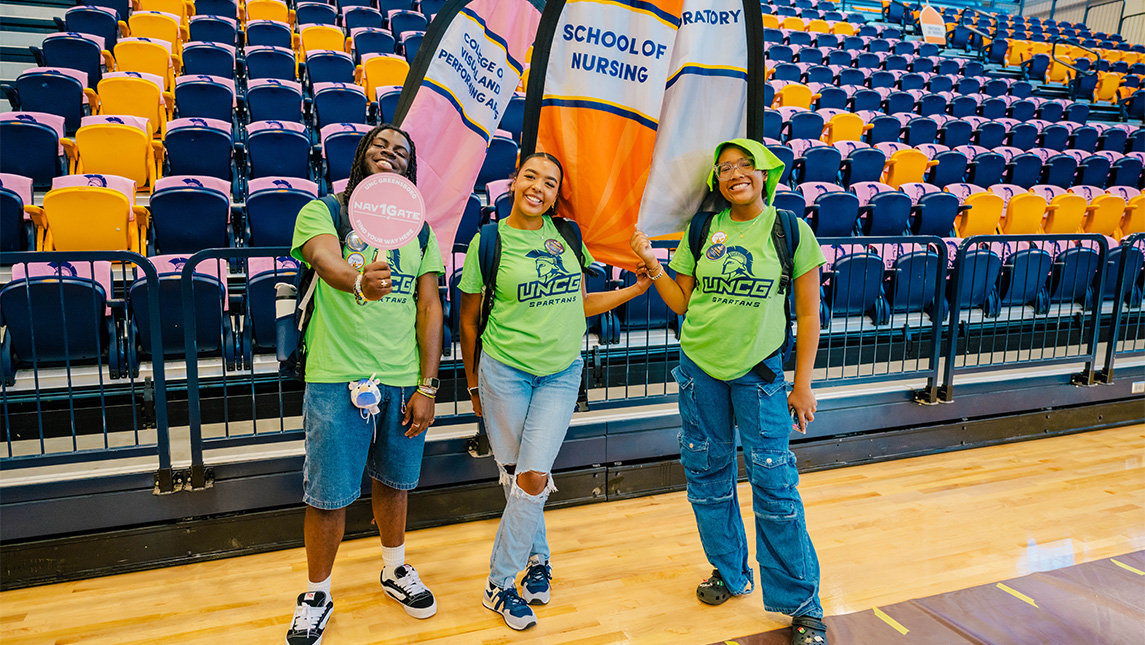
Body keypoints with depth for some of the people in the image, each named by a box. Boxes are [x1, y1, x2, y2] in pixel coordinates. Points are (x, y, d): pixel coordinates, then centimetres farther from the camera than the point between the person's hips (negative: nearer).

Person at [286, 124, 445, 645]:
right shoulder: (323, 212, -1)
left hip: (403, 382, 3)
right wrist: (359, 280, -48)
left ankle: (395, 571, 41)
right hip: (337, 380, -3)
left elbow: (430, 308, 7)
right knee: (328, 496, 3)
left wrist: (427, 387, 0)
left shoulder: (420, 231, 10)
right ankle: (317, 596, 26)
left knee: (392, 482, 17)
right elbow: (327, 260, -23)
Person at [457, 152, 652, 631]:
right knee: (516, 474, 5)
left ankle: (501, 582, 12)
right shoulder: (490, 241, -4)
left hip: (561, 373, 2)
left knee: (534, 475, -3)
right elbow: (468, 318, 3)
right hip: (505, 370, -2)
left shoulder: (566, 234, 4)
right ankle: (538, 556, 30)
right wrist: (473, 384, 8)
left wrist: (637, 287, 9)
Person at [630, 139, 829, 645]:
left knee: (774, 483, -4)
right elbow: (681, 303, 7)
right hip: (699, 365, 4)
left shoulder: (791, 230, -4)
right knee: (707, 472, 12)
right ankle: (730, 573, 34)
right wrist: (651, 263, -6)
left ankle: (801, 604, 13)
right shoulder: (701, 231, 4)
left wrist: (802, 384, -3)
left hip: (760, 371, -3)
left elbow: (808, 313, -2)